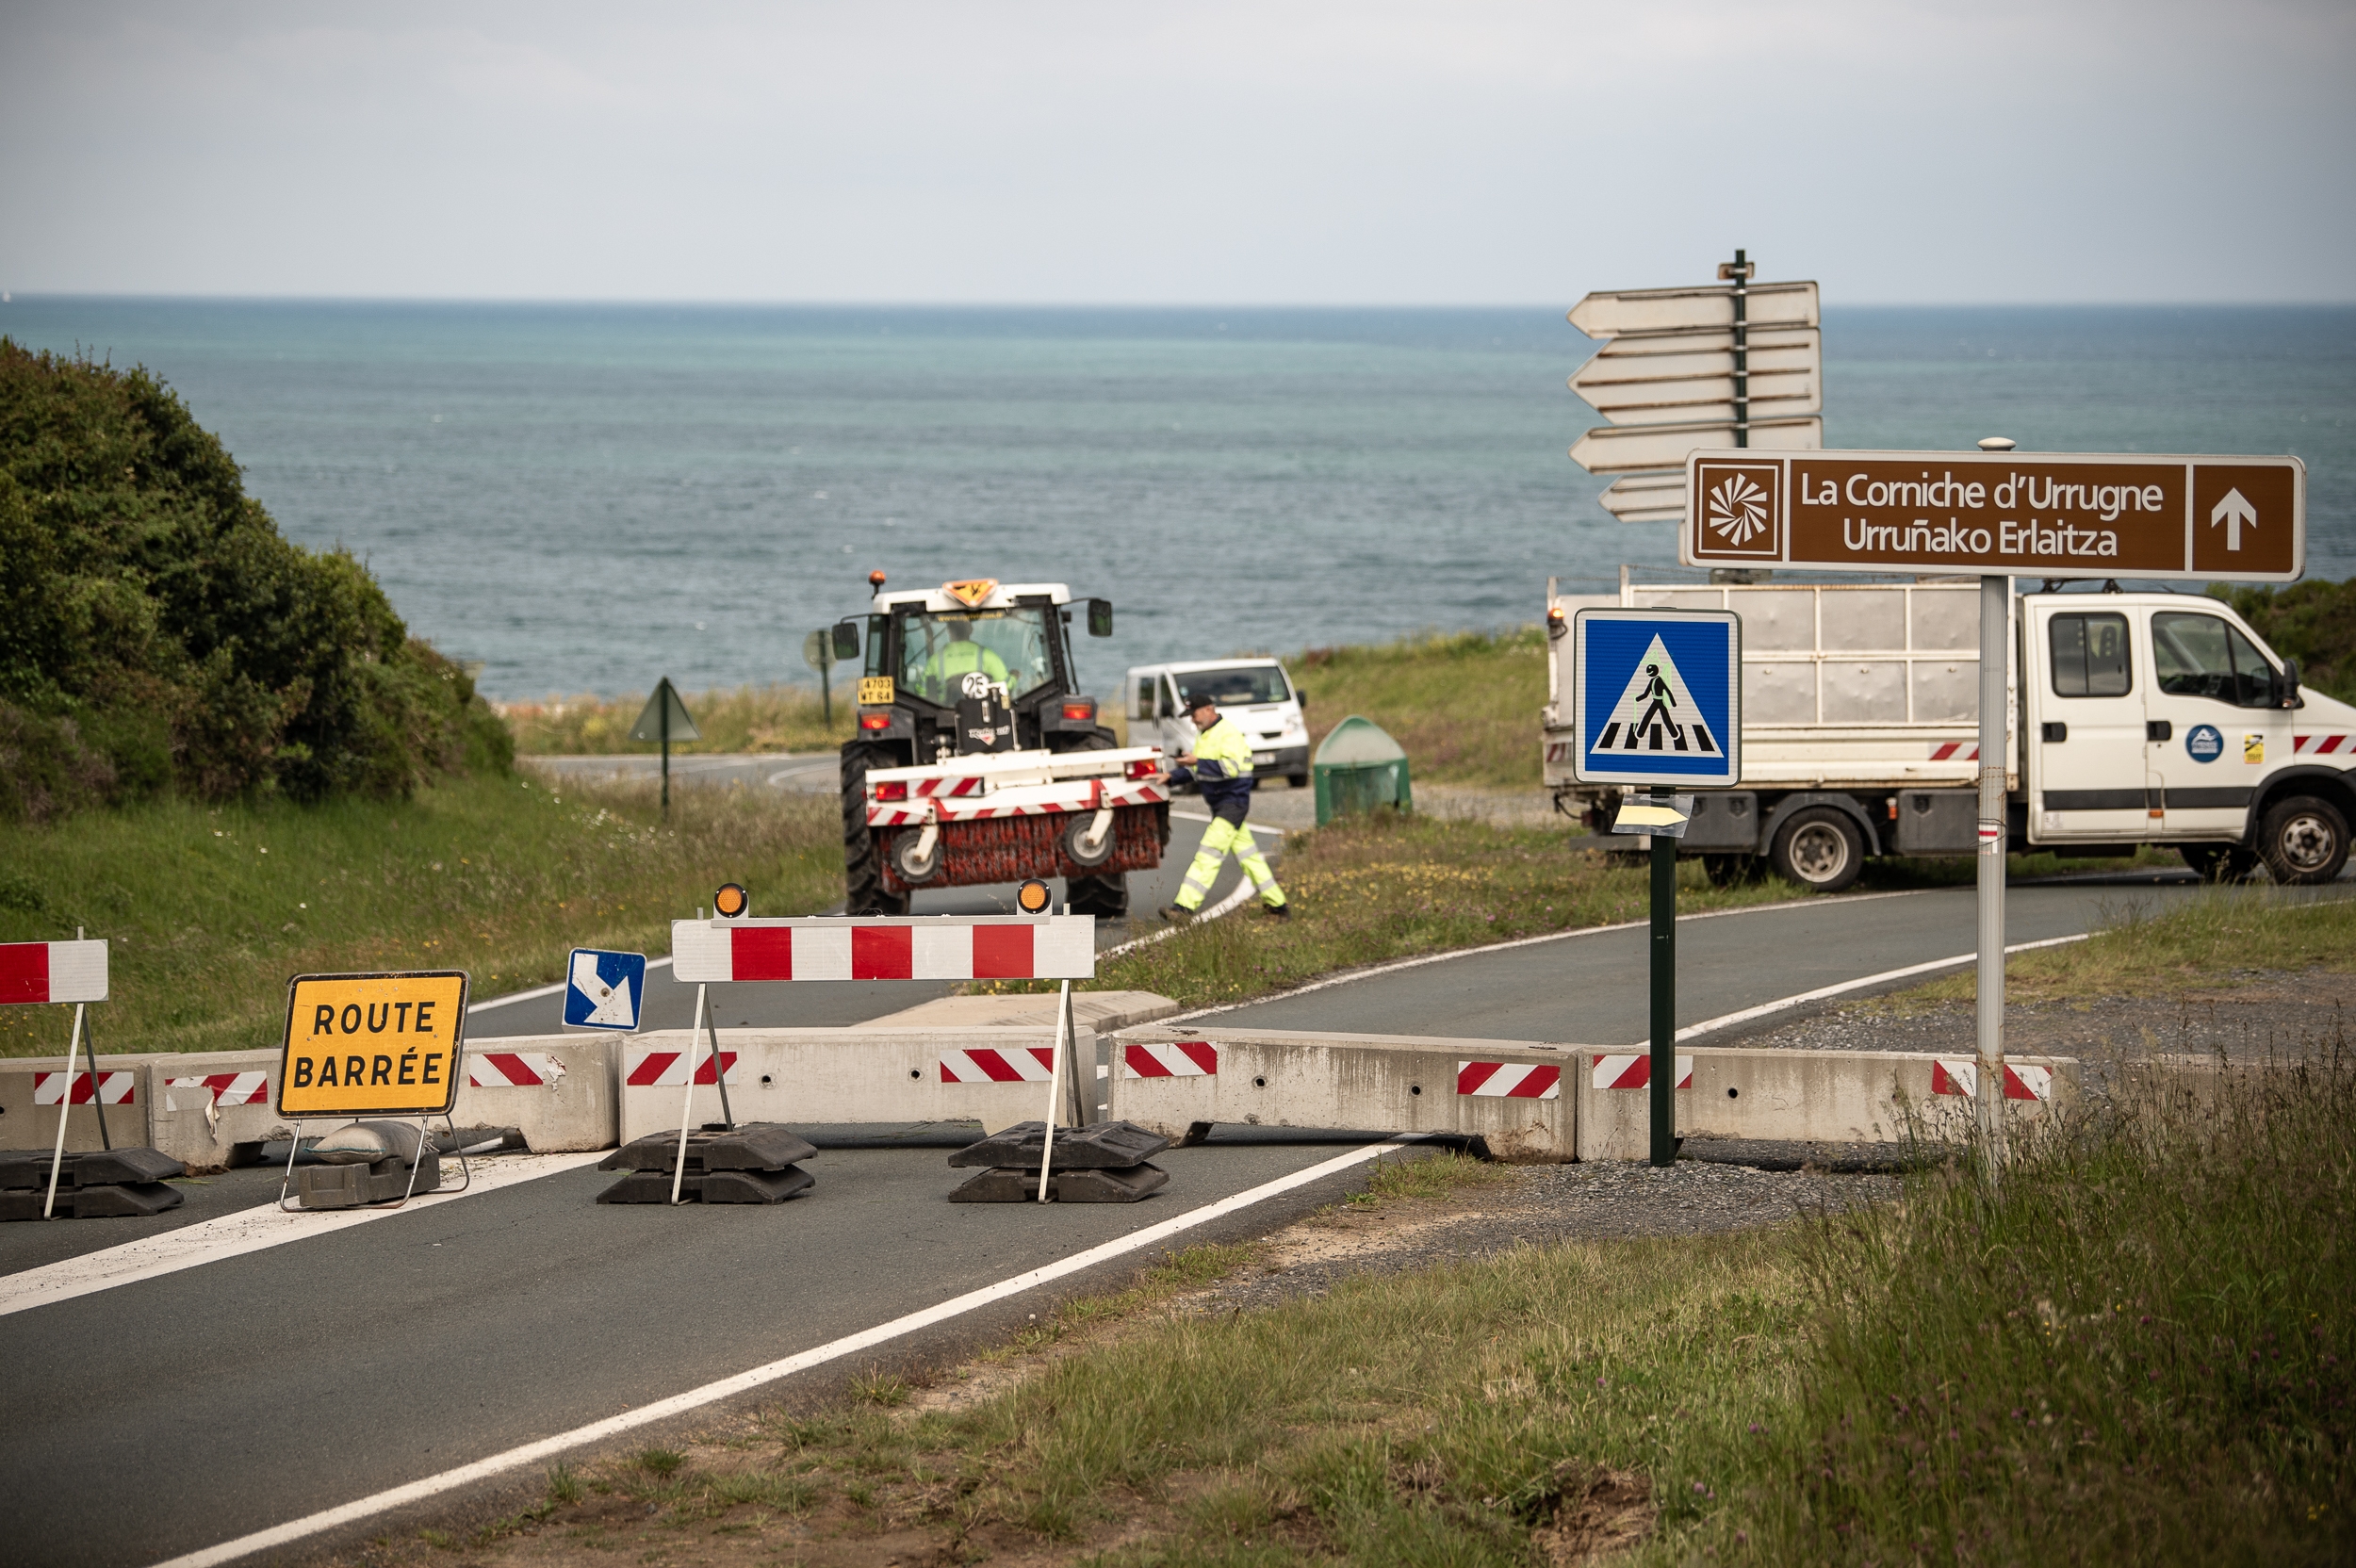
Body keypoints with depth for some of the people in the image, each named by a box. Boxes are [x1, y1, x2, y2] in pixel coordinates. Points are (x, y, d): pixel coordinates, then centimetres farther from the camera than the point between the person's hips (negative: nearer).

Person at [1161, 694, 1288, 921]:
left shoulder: (1228, 734, -14)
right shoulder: (1204, 736, 17)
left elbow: (1231, 768, -26)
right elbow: (1195, 771, 21)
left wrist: (1197, 761, -28)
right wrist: (1171, 776, 6)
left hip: (1232, 802, -10)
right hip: (1219, 805, 10)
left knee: (1209, 853, -15)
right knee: (1247, 855, 12)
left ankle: (1185, 907, -22)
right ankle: (1277, 904, 16)